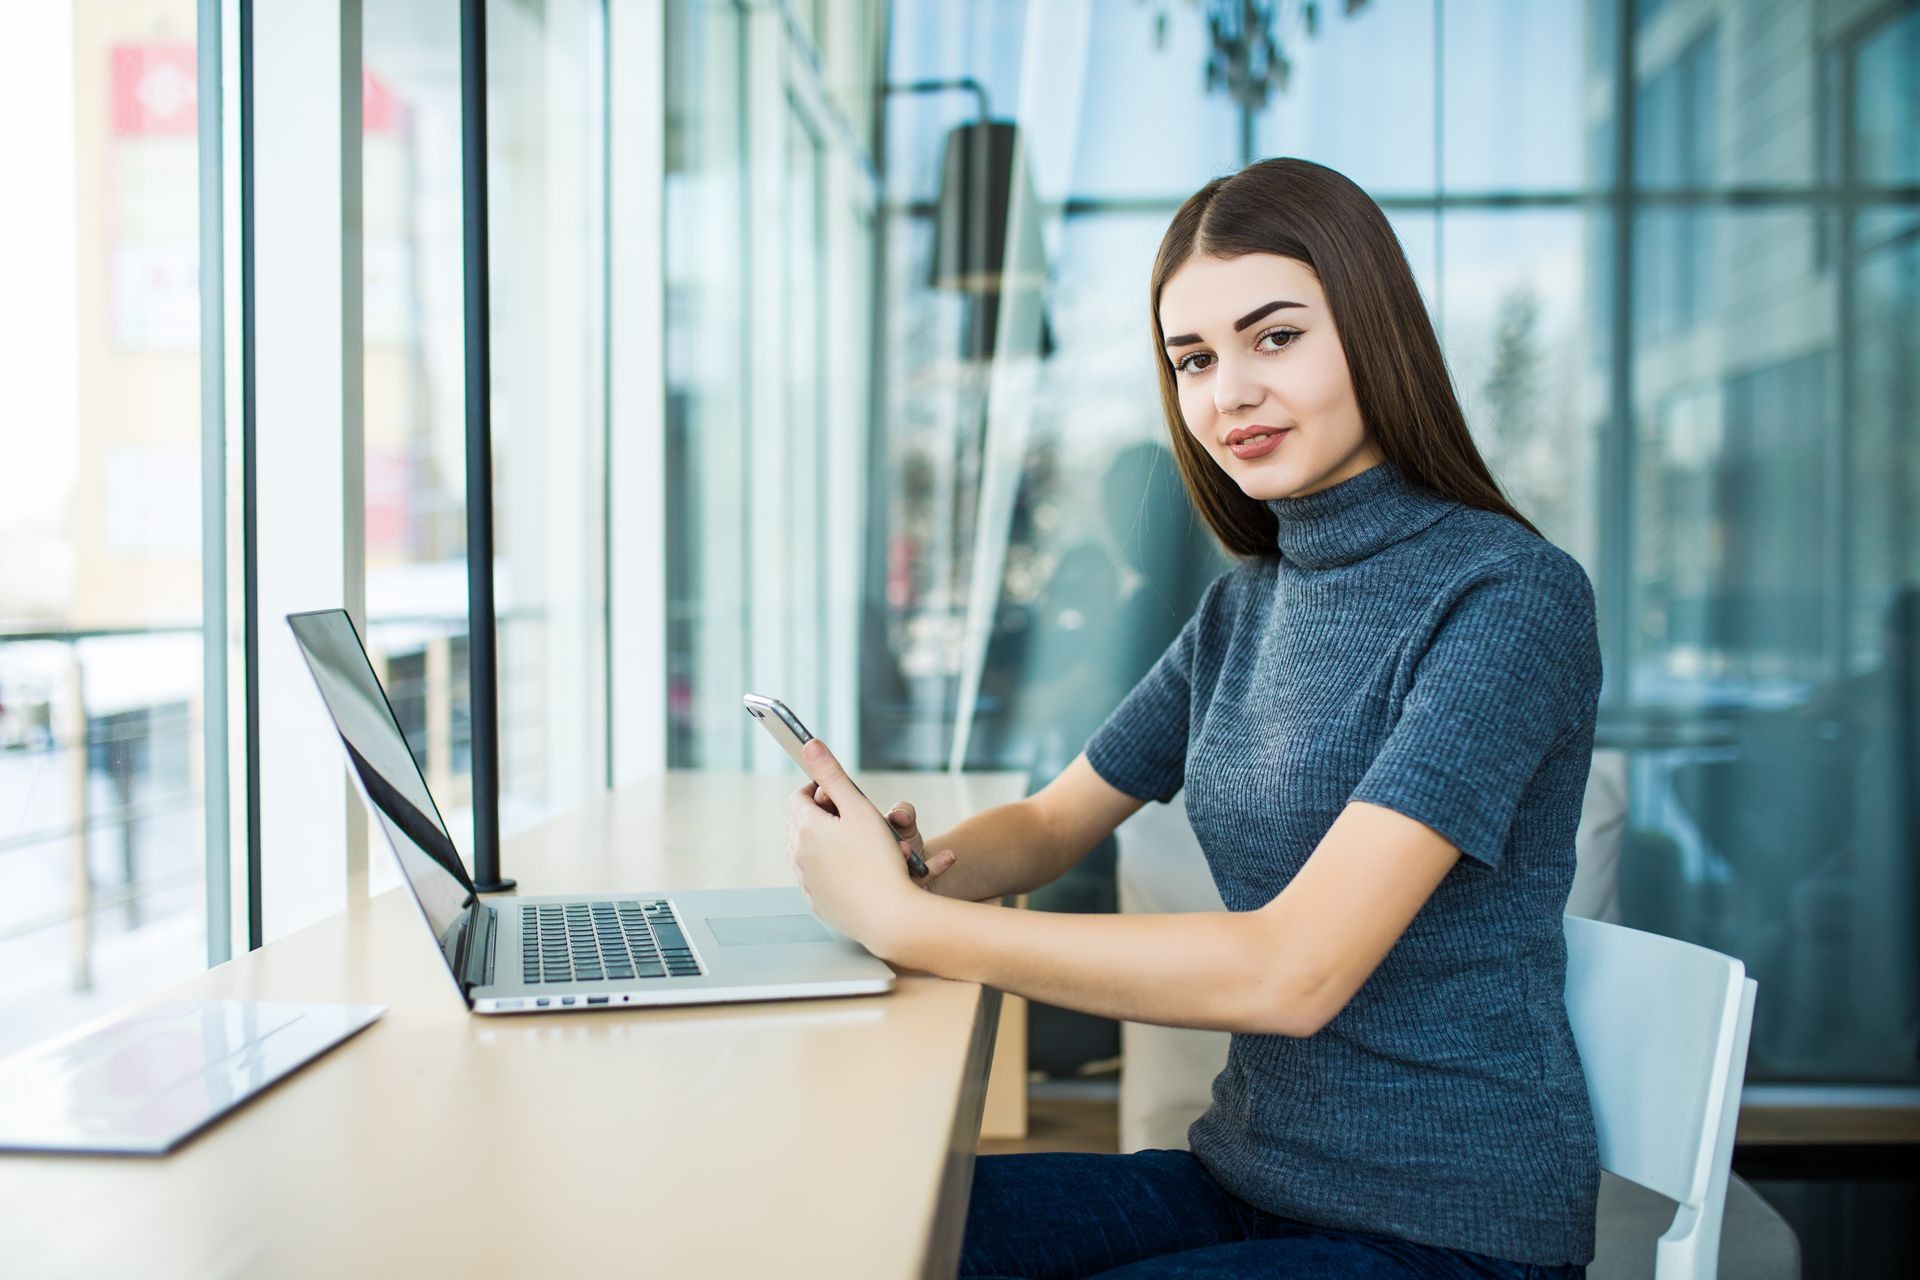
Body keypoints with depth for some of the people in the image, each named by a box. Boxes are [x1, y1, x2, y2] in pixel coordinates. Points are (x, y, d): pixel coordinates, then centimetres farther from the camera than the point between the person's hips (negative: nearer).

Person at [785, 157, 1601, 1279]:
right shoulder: (1247, 604, 6)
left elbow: (1292, 970, -26)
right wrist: (912, 863, -8)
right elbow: (1053, 824, 15)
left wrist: (907, 924, -24)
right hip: (1249, 1176, 6)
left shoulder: (1508, 596, -18)